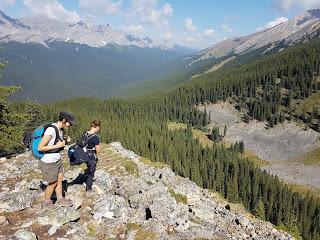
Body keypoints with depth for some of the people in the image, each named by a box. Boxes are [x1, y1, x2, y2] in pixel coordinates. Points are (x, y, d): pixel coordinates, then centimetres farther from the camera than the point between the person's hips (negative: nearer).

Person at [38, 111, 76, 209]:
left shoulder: (61, 129, -1)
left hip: (57, 160, 8)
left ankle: (60, 199, 41)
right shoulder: (51, 130, -28)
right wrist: (57, 146, -24)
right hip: (49, 163, -8)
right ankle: (46, 203, 35)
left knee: (60, 180, 21)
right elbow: (40, 147, -24)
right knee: (53, 183, 12)